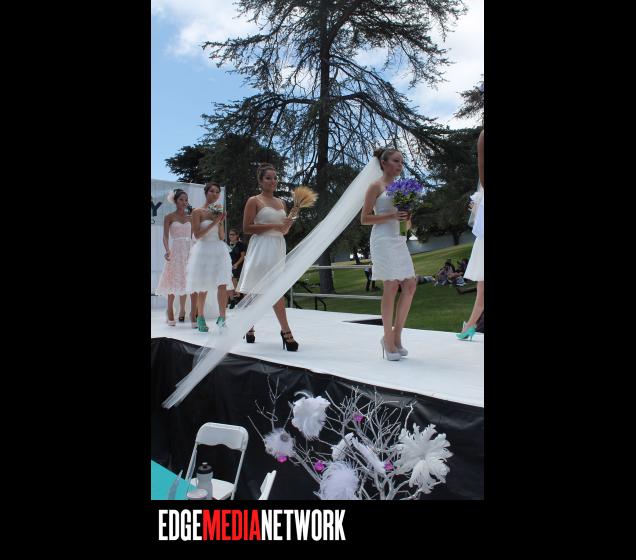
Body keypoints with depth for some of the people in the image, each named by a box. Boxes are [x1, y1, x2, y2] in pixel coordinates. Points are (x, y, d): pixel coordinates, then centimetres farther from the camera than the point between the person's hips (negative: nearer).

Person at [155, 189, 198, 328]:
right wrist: (167, 250, -23)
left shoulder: (190, 218, 13)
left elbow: (193, 236, 13)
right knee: (174, 282, 2)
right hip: (176, 252, -3)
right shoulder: (169, 217, 3)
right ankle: (170, 311, 17)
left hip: (190, 251, 3)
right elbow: (165, 236, -7)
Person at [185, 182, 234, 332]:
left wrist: (221, 222, -6)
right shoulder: (198, 211, -2)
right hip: (203, 250, -3)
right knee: (203, 289, 5)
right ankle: (201, 317, 20)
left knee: (223, 285, -11)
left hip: (220, 250, 3)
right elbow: (197, 235, -11)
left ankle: (222, 317, -9)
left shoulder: (219, 212, 11)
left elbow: (222, 237, 10)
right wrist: (214, 223, -15)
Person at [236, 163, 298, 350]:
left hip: (278, 247, 6)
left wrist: (288, 224, -1)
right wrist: (273, 225, -16)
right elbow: (246, 228, -10)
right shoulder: (254, 201, -2)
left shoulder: (281, 202, 16)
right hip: (261, 247, -6)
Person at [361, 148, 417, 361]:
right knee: (391, 287, -7)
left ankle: (396, 336, 13)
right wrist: (391, 216, -17)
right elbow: (364, 218, -7)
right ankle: (388, 339, 3)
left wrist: (407, 217, 0)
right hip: (383, 240, -7)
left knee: (410, 286, 2)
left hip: (399, 240, 7)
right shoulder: (376, 186, -2)